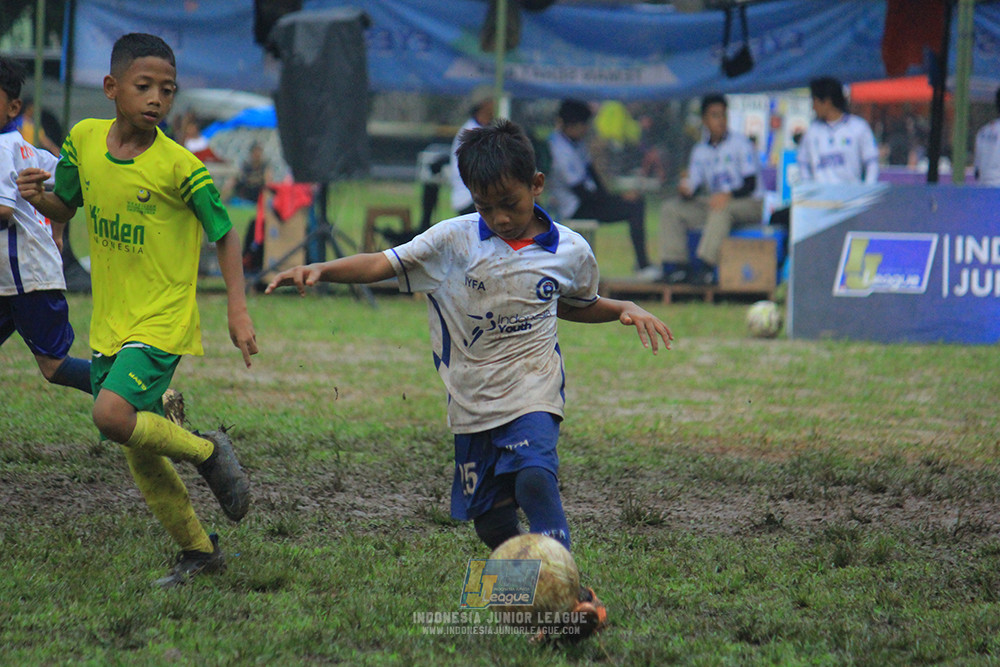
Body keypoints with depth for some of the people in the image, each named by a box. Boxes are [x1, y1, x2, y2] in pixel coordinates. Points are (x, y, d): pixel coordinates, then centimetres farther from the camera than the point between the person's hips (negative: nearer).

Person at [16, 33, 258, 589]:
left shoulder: (179, 167, -16)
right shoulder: (84, 139, -2)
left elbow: (225, 233, -6)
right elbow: (66, 207, 14)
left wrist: (238, 310, -14)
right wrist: (37, 197, -9)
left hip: (162, 320, -6)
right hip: (109, 325, 6)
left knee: (113, 414, -27)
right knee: (139, 456, 10)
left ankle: (207, 451, -2)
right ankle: (198, 551, 27)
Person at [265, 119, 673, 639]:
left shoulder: (569, 252, 0)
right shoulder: (453, 240, -4)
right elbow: (383, 264, -8)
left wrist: (624, 310, 4)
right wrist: (320, 270, -23)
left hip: (532, 391, -2)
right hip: (472, 401, 2)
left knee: (535, 476, -28)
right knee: (489, 517, 5)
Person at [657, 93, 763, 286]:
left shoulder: (740, 143, -5)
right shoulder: (700, 151, 12)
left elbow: (751, 184, -13)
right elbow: (693, 184, 5)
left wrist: (728, 195, -33)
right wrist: (686, 189, -21)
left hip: (749, 205, -6)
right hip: (711, 203, 6)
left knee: (721, 209, -39)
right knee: (670, 208, -8)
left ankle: (703, 265, -47)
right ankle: (675, 264, -19)